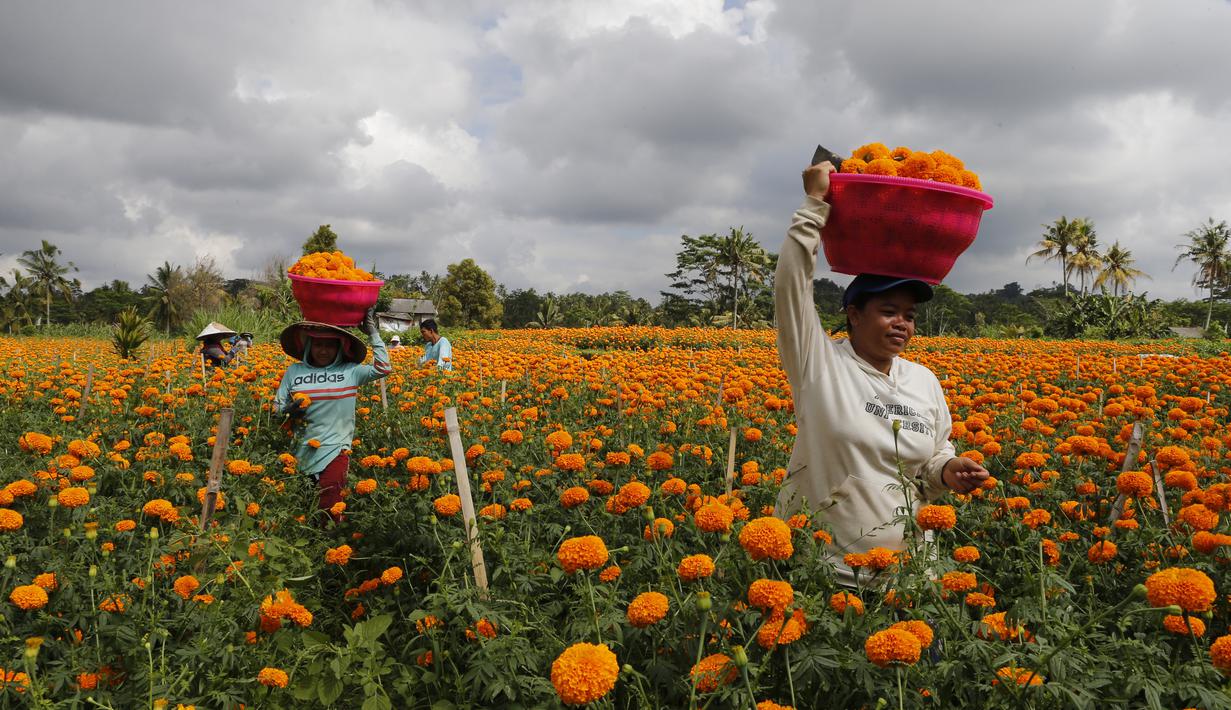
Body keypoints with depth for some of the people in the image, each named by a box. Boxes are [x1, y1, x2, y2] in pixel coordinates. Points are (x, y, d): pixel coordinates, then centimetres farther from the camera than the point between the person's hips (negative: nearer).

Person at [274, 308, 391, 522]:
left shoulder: (350, 372, 3)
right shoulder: (294, 371, 8)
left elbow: (383, 368, -2)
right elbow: (276, 407, 12)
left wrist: (373, 333, 2)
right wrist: (288, 411, -11)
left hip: (334, 453, -2)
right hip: (299, 453, 2)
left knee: (329, 510, -8)